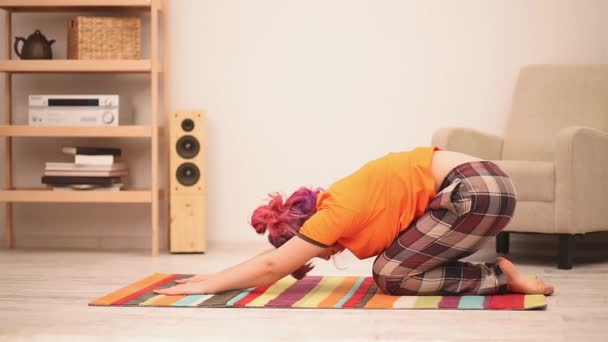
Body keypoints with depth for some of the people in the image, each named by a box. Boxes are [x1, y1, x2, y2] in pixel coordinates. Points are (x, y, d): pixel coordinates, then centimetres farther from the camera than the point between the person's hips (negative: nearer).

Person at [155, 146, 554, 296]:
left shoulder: (336, 212, -14)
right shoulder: (335, 205, 13)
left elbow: (272, 266, -11)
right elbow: (275, 256, 21)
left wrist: (207, 286, -6)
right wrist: (215, 275, 21)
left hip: (478, 190, -10)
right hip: (477, 185, 10)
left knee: (392, 275, -8)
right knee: (392, 268, 8)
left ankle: (501, 277, -5)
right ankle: (500, 275, 10)